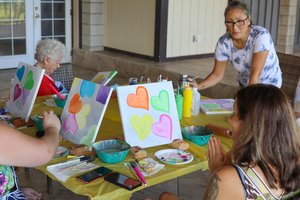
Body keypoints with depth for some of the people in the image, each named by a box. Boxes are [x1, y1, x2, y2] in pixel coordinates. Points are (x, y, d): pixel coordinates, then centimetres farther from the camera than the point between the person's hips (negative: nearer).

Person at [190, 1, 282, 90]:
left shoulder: (261, 36, -27)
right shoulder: (223, 42, -17)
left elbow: (255, 74, -31)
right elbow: (217, 74, -11)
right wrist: (198, 86, -27)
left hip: (269, 85, -3)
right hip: (245, 84, 3)